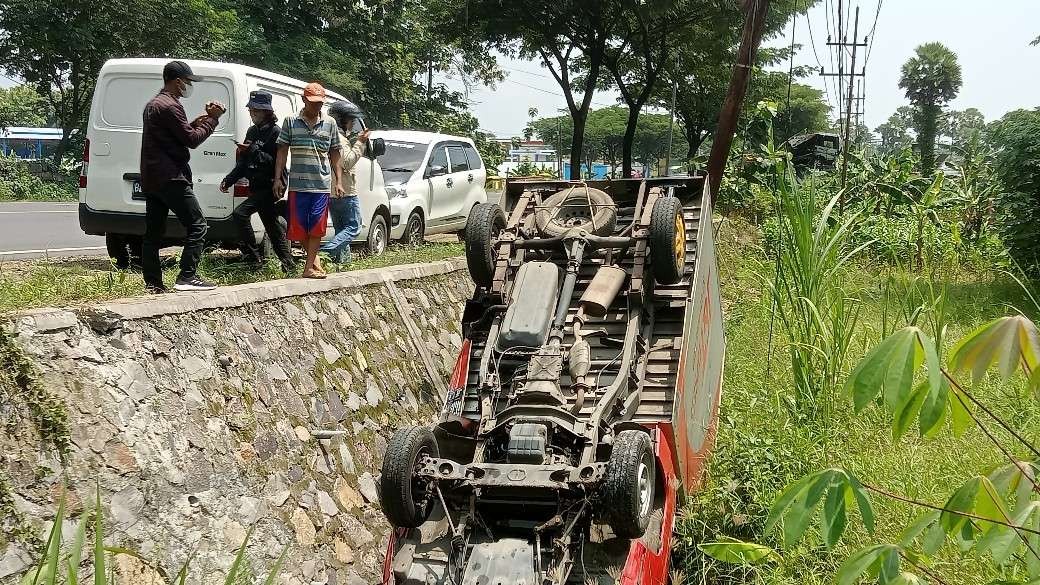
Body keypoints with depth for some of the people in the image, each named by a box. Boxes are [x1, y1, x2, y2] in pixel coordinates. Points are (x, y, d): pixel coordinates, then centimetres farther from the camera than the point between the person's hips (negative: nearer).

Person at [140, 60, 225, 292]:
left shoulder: (153, 105, 21)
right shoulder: (170, 106, -12)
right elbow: (192, 139, -13)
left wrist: (199, 120, 14)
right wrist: (212, 118, -4)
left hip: (151, 178, 11)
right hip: (170, 178, -10)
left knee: (153, 233, 9)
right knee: (197, 226, -7)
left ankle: (153, 284, 10)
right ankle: (187, 277, -12)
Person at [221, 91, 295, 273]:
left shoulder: (275, 133, -11)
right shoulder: (252, 132, 15)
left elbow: (276, 162, -19)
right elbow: (244, 162, 18)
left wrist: (253, 150, -21)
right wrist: (229, 179, 9)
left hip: (269, 187, -9)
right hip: (258, 188, 9)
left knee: (240, 213, -19)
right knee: (272, 225, 13)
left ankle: (253, 256, -11)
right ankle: (288, 264, 22)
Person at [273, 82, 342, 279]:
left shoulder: (330, 124, 8)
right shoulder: (291, 122, 4)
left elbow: (335, 154, 12)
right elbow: (282, 152, 6)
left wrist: (338, 181, 6)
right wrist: (277, 178, 0)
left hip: (322, 184, 0)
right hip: (298, 183, 0)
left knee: (316, 226, -5)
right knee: (299, 225, 3)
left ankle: (309, 267, -1)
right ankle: (314, 258, 22)